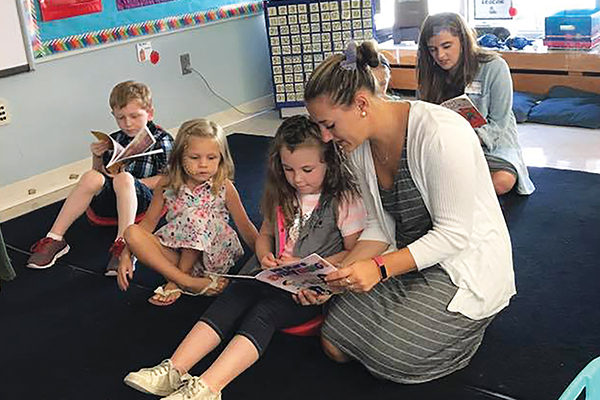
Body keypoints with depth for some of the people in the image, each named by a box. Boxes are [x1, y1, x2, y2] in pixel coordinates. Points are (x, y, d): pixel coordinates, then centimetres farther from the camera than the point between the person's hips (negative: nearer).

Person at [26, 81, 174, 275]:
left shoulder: (161, 140, 5)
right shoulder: (113, 140, 17)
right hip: (107, 201, 4)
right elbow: (101, 172, 23)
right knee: (91, 178, -27)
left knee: (124, 179, -34)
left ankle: (122, 244, -44)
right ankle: (54, 239, -22)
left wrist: (129, 182, -12)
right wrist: (97, 157, 2)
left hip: (141, 198, -4)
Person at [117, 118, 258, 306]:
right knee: (132, 232, -20)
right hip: (174, 251, 3)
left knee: (196, 216, -30)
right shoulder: (167, 185, 0)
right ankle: (189, 281, -27)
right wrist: (126, 254, -3)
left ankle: (176, 282, -16)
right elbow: (149, 222, 6)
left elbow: (245, 227, 0)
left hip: (212, 255, -3)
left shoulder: (224, 187, -6)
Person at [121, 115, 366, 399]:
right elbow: (265, 234, 23)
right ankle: (173, 371, -31)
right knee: (233, 297, -21)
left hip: (311, 289, -6)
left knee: (264, 312, -30)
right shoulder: (283, 195, 12)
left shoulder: (344, 200, -7)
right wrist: (265, 255, 0)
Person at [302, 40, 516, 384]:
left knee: (388, 355, -19)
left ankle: (464, 322, 9)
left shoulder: (440, 134, -28)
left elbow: (454, 235, -24)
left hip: (466, 265, -7)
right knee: (335, 345, -1)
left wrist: (380, 267, -31)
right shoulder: (360, 146, -3)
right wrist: (339, 274, -14)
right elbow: (380, 228, 2)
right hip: (406, 258, 7)